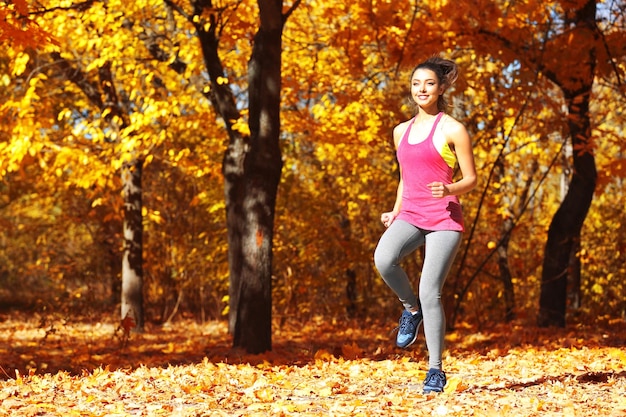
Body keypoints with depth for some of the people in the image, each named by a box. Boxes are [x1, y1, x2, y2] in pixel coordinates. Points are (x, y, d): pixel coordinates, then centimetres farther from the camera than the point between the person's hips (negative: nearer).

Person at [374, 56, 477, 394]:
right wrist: (395, 212, 12)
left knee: (430, 292, -11)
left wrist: (449, 190, -20)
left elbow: (471, 179, 0)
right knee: (383, 258, -29)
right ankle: (411, 309, 0)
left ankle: (436, 370, 2)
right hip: (410, 215, 4)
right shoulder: (401, 131, 15)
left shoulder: (452, 130, -1)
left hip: (444, 218, -4)